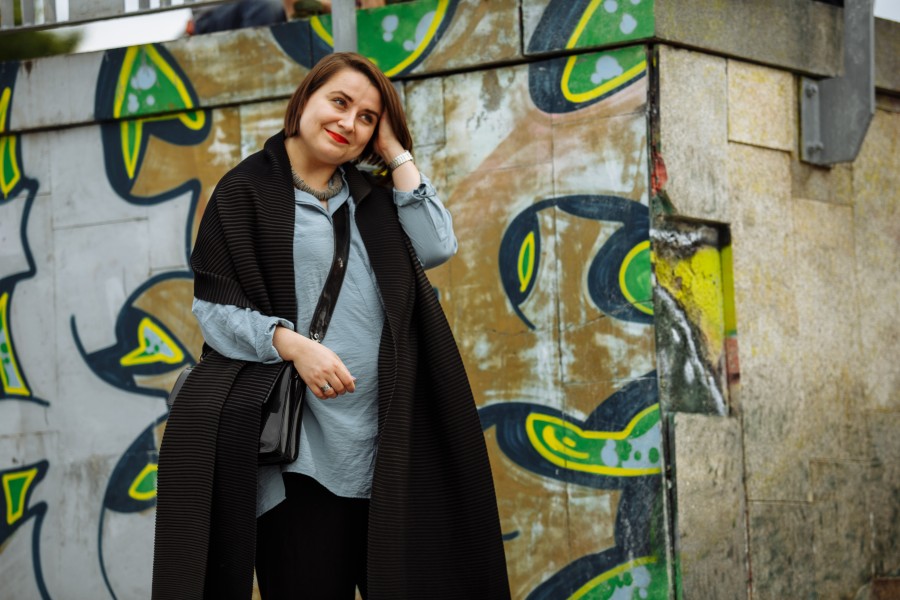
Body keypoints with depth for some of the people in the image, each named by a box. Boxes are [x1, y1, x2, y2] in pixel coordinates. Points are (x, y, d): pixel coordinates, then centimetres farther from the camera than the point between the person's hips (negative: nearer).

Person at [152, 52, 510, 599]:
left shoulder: (370, 198, 19)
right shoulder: (248, 190, 2)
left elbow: (436, 247, 2)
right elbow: (214, 305, -4)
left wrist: (396, 152, 5)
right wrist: (293, 344, -20)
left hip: (383, 443, 5)